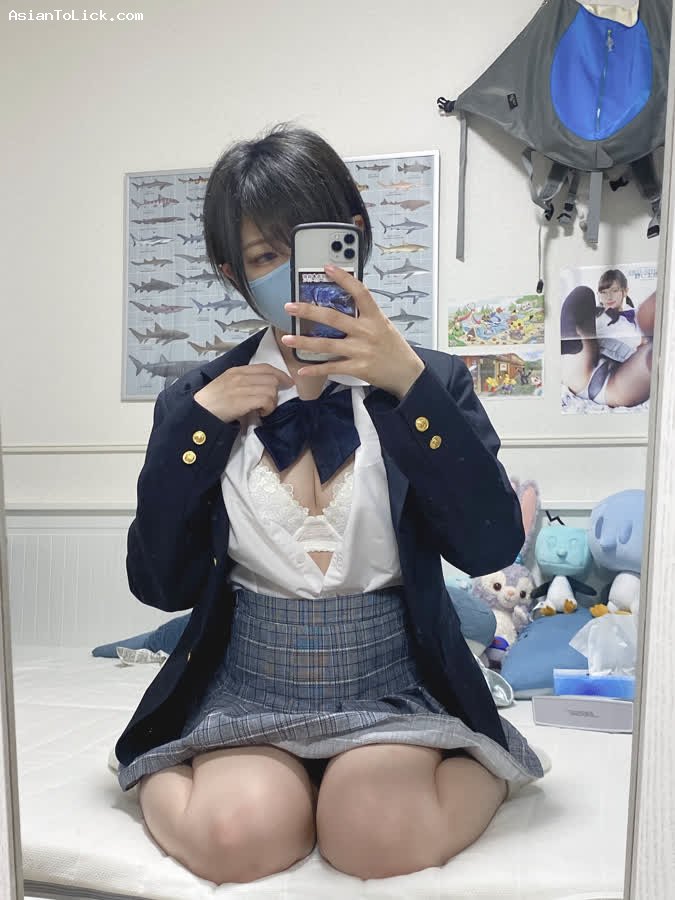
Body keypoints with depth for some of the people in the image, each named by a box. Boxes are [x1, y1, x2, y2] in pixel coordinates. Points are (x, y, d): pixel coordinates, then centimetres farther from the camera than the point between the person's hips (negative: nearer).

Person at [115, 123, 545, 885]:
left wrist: (409, 380, -25)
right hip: (247, 686, 1)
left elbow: (492, 547, -15)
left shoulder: (429, 381, -2)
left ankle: (482, 765, 4)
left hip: (392, 685, 0)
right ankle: (165, 776, 6)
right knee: (235, 836, -26)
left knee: (379, 838, -26)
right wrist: (197, 424, -12)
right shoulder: (198, 401, 2)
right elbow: (161, 585, -2)